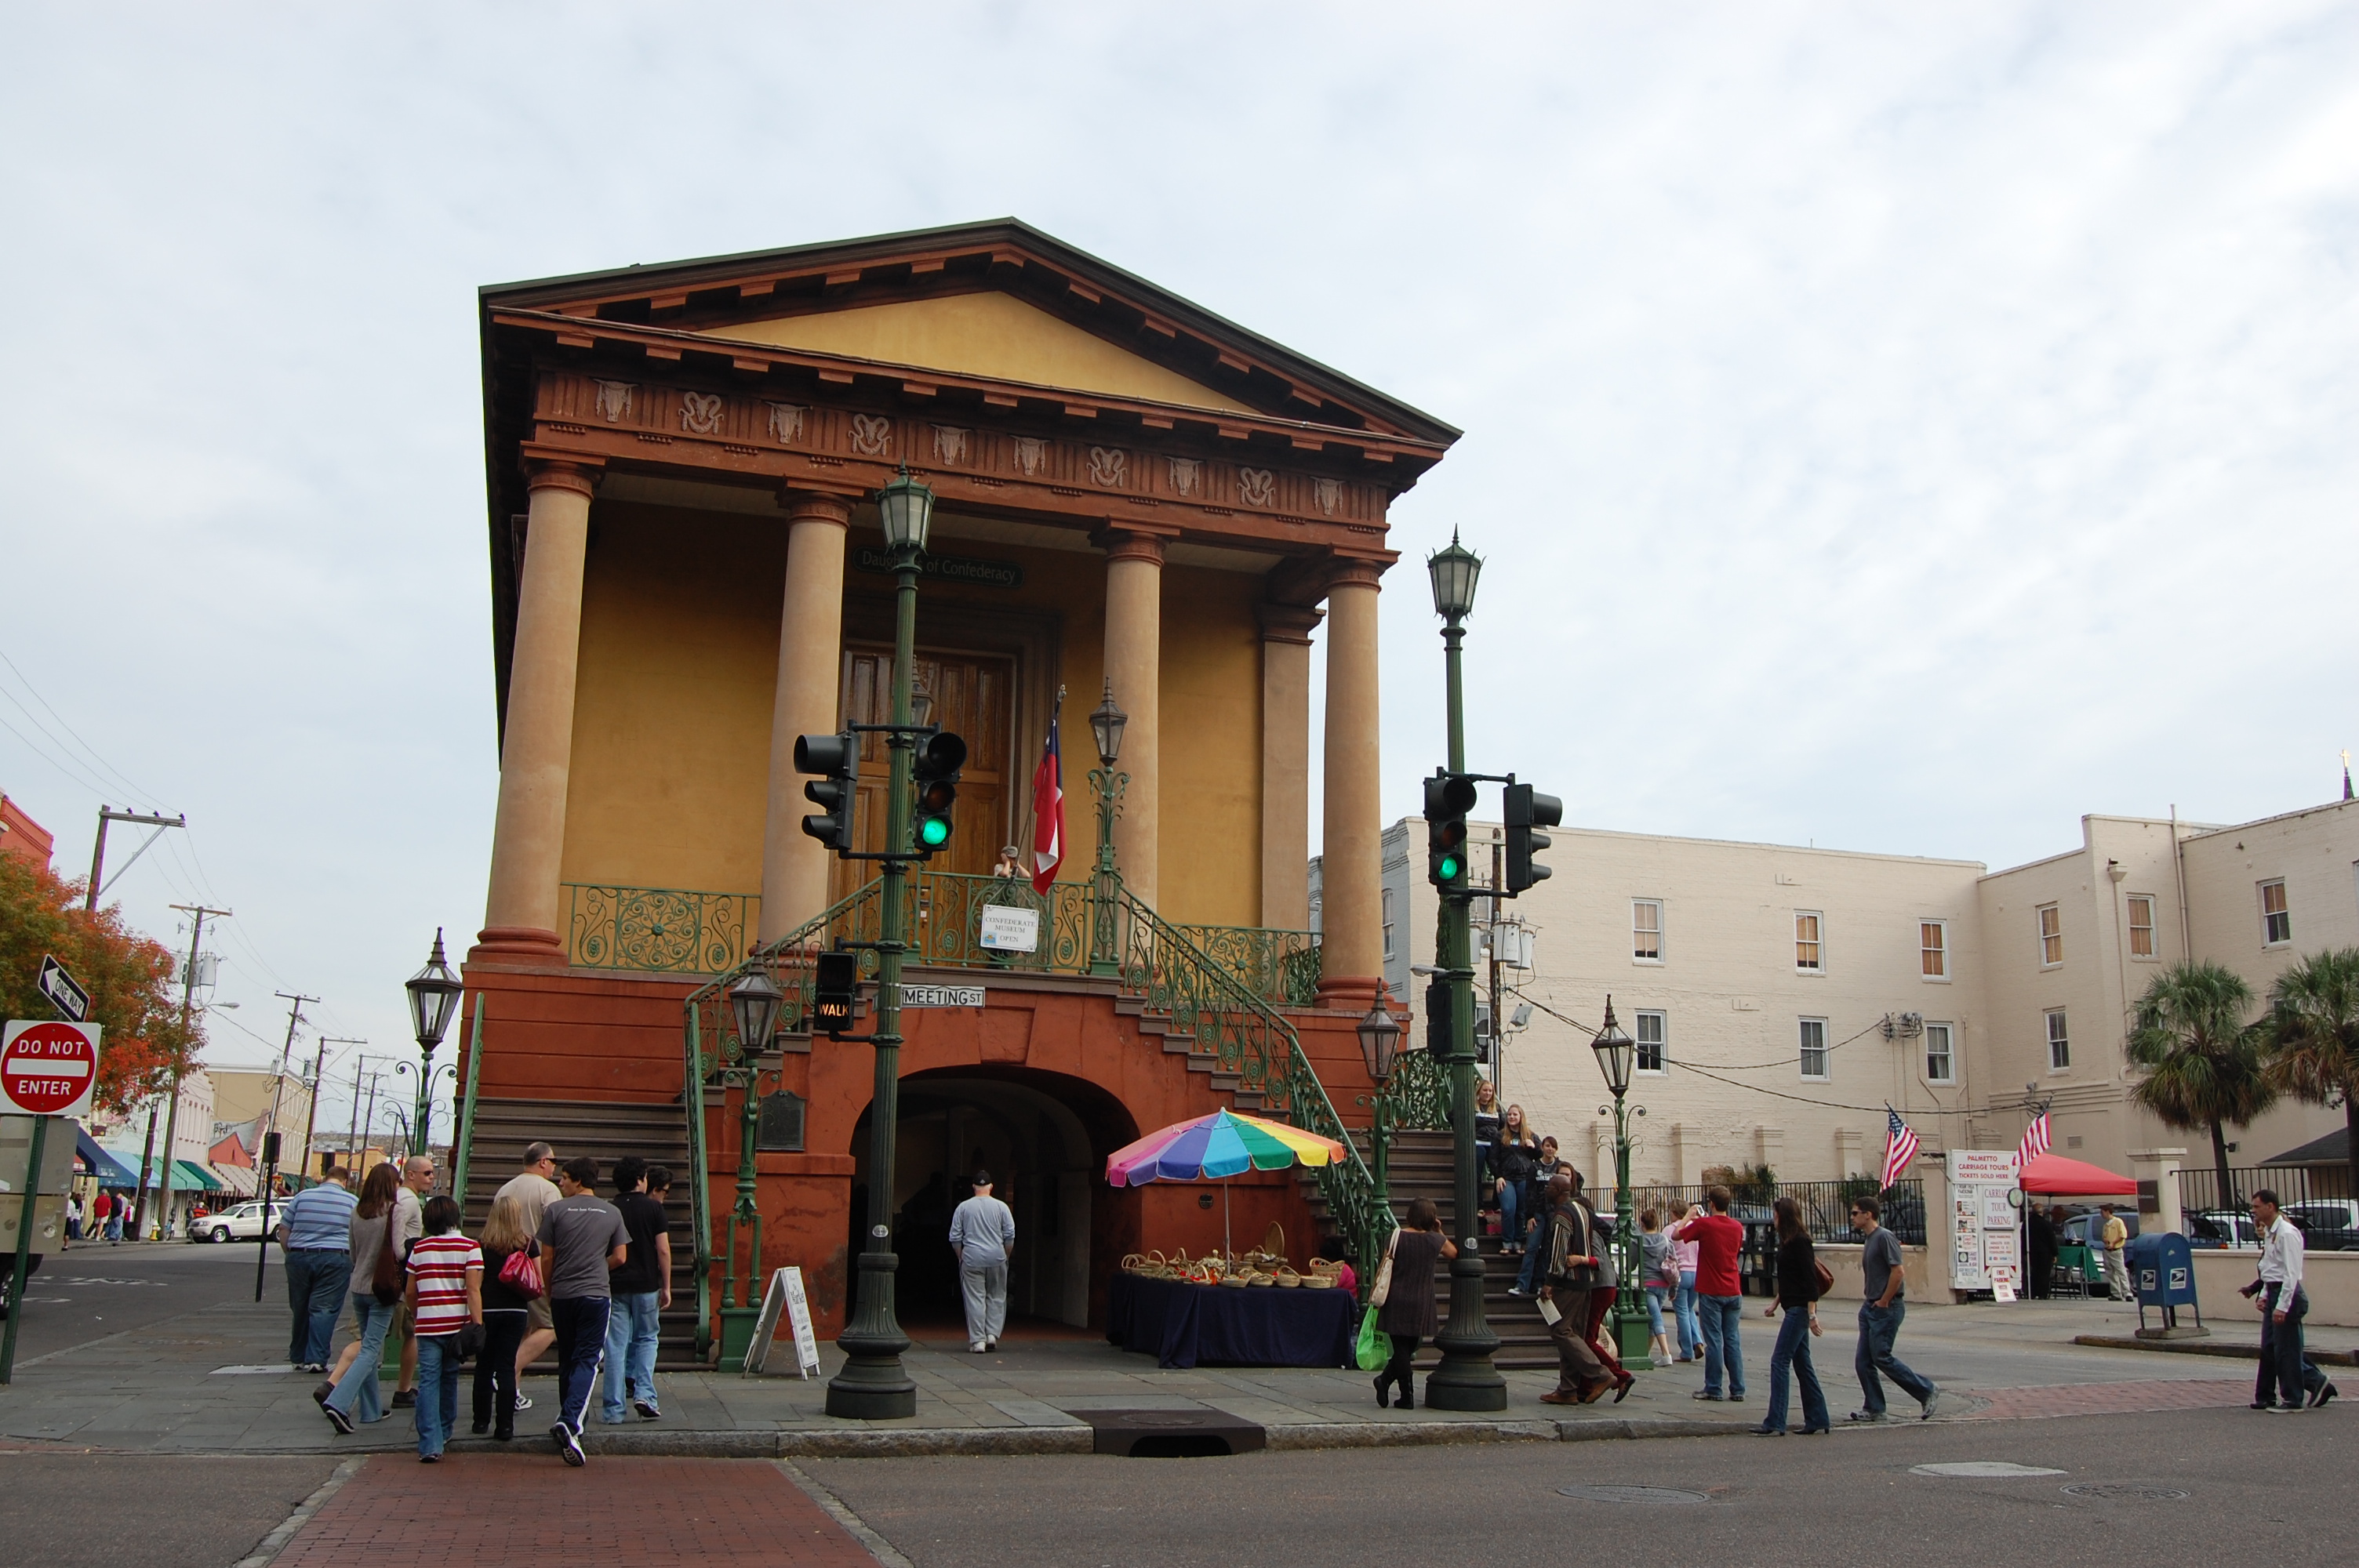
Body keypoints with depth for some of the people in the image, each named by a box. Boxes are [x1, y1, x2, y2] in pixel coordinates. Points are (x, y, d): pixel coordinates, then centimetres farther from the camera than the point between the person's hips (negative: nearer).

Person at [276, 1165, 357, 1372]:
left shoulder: (303, 1196, 7)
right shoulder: (352, 1201, 3)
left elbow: (283, 1230, 9)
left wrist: (292, 1253, 18)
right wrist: (354, 1261, 16)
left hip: (299, 1257, 3)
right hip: (335, 1259, -2)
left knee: (300, 1309, 14)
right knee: (324, 1309, -2)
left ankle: (299, 1357, 24)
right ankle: (316, 1358, -9)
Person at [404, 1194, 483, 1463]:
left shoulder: (419, 1248, 6)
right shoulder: (469, 1247, -3)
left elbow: (410, 1292, 11)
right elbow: (473, 1289, -11)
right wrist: (477, 1324, -11)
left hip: (427, 1325, 1)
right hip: (457, 1323, 0)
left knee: (428, 1382, -2)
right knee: (449, 1378, 16)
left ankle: (430, 1444, -11)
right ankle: (443, 1434, 30)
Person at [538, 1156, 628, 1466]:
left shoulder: (556, 1210, -1)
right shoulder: (612, 1213, 3)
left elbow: (546, 1259, 2)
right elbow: (619, 1257, 5)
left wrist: (549, 1293, 15)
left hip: (562, 1295, 1)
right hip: (596, 1294, -1)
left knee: (567, 1359, 16)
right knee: (587, 1360, -3)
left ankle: (568, 1418, 27)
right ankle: (570, 1422, -21)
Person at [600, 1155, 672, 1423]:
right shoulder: (653, 1208, -4)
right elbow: (663, 1251, -6)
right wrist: (666, 1287, 3)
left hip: (614, 1286, 1)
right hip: (647, 1285, -1)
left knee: (615, 1346, 4)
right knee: (646, 1339, 16)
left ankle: (614, 1410, 4)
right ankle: (644, 1395, 0)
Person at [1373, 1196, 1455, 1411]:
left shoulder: (1396, 1236, -4)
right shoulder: (1436, 1240, -3)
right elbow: (1454, 1253, 16)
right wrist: (1439, 1232, 15)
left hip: (1396, 1299, 0)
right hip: (1421, 1303, 0)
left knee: (1401, 1347, 4)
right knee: (1409, 1347, 12)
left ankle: (1408, 1397, 0)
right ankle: (1386, 1379, 0)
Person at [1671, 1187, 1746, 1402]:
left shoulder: (1704, 1225, -11)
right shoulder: (1737, 1227, 4)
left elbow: (1675, 1235, -2)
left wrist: (1689, 1216, 12)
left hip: (1711, 1292, -5)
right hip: (1733, 1291, 5)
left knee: (1714, 1341, -1)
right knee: (1732, 1340, 7)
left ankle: (1713, 1389, 2)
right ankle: (1737, 1390, 7)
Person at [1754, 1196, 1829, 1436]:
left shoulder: (1800, 1242, -15)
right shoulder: (1788, 1242, 15)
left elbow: (1810, 1279, -19)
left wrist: (1812, 1314, -21)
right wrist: (1776, 1303, 21)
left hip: (1800, 1309, -10)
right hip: (1794, 1309, 10)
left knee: (1779, 1361, -11)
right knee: (1801, 1363, 12)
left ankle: (1775, 1423, -11)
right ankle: (1817, 1420, 17)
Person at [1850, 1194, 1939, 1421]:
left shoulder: (1884, 1237, -14)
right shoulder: (1868, 1239, 16)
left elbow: (1898, 1272, -21)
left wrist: (1883, 1301, -16)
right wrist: (1871, 1302, 14)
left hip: (1886, 1309, -10)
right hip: (1870, 1307, 10)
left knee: (1881, 1357, -8)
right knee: (1863, 1361, 5)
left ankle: (1927, 1392, 5)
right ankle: (1875, 1409, 10)